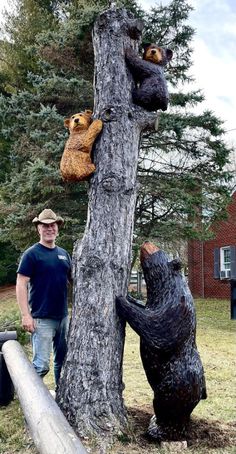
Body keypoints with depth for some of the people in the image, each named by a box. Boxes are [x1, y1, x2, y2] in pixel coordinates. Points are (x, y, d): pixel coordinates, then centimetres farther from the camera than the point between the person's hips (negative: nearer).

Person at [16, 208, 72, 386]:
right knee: (41, 365, -6)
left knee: (63, 361, 16)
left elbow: (73, 279, 19)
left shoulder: (64, 253, 10)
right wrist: (25, 315, -18)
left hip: (63, 316, 6)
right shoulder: (32, 254, -7)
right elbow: (21, 284, -11)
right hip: (42, 319, -6)